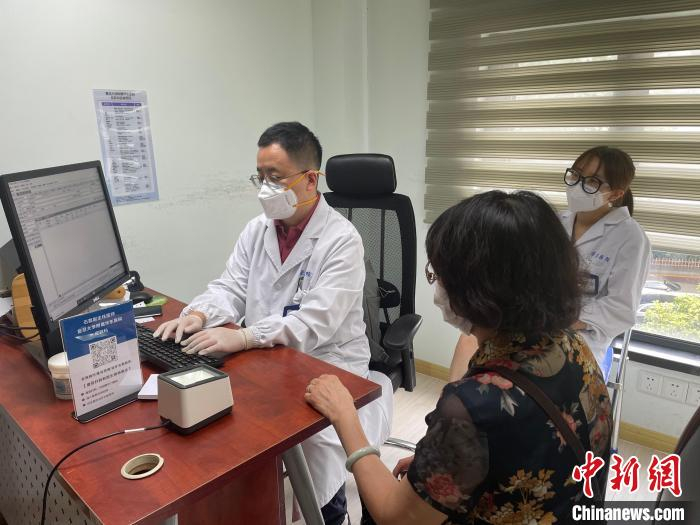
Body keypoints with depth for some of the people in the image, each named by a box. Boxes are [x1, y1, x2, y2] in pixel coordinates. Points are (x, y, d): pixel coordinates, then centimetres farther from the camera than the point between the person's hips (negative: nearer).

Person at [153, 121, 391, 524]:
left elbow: (315, 323, -24)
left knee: (313, 435, -27)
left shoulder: (341, 239, -16)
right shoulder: (256, 231, 6)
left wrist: (243, 337, -33)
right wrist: (199, 315, -17)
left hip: (327, 371, -5)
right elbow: (229, 288, 5)